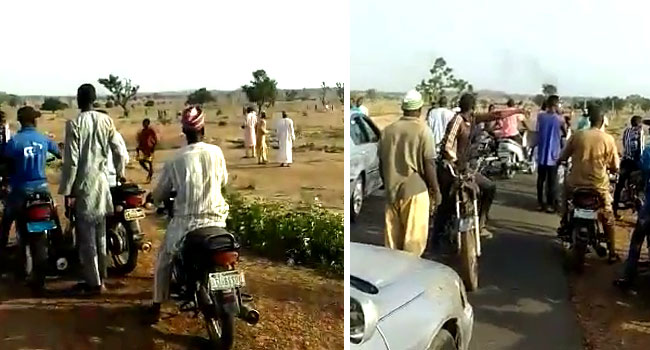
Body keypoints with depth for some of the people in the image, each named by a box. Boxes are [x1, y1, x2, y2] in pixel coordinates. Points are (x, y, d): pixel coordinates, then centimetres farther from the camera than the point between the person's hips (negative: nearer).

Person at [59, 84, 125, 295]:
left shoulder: (74, 124, -12)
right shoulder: (106, 121, 2)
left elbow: (71, 161, -15)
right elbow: (117, 151, 6)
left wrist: (67, 191, -10)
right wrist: (120, 172, 24)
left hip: (83, 185, -5)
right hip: (102, 182, 5)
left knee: (86, 237, 2)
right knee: (100, 234, 16)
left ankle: (93, 282, 7)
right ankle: (100, 277, 26)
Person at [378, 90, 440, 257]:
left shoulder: (388, 130, 6)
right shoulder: (423, 130, -8)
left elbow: (381, 163, 11)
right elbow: (429, 164, -10)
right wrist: (435, 190, 0)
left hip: (392, 190, 5)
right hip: (415, 190, -5)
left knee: (392, 235, 13)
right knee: (414, 237, 2)